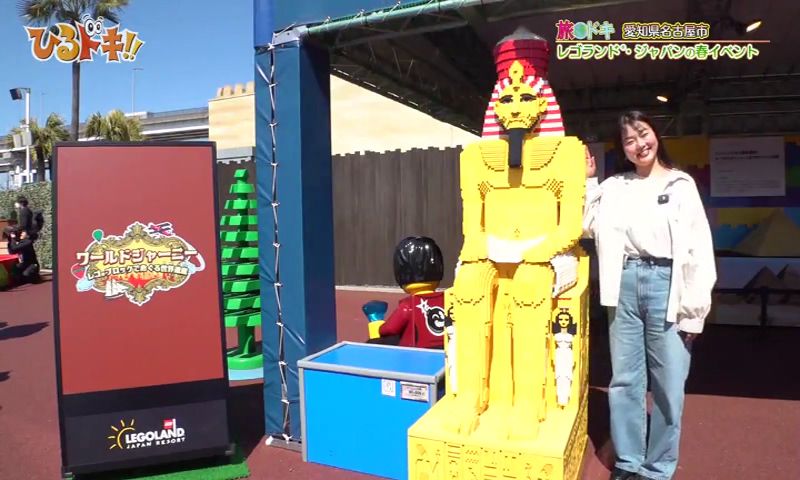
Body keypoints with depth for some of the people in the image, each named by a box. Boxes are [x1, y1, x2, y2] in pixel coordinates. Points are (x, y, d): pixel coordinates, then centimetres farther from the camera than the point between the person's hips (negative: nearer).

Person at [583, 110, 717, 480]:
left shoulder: (681, 184, 4)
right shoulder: (614, 187, 11)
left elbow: (699, 249, 0)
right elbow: (590, 227, 6)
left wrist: (693, 308, -5)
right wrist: (587, 181, 6)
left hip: (666, 284, -2)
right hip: (625, 284, 2)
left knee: (669, 384, 3)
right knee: (624, 380, 9)